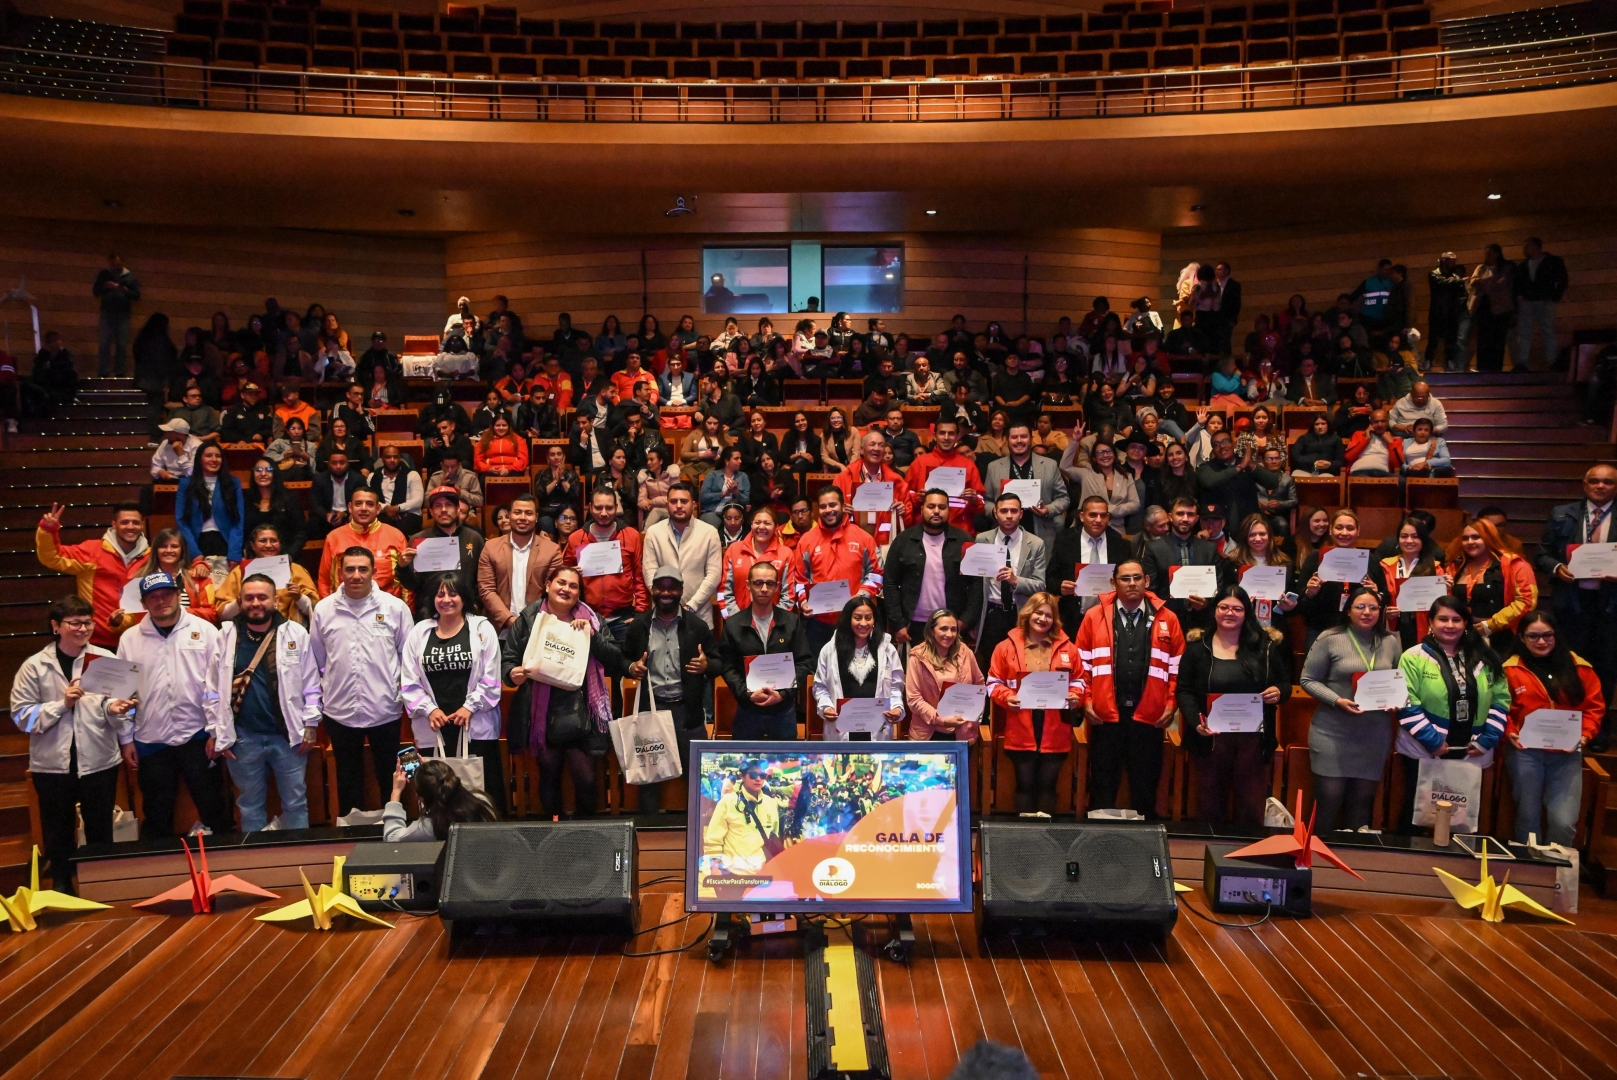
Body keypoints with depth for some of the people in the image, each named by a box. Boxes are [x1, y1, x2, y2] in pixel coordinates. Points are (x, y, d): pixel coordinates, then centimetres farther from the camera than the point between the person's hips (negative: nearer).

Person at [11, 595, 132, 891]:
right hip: (52, 764, 0)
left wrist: (115, 709, -23)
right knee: (58, 831, 13)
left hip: (99, 761, 0)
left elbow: (118, 706, -2)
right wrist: (62, 704, -16)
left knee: (101, 829, 12)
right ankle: (62, 887, 29)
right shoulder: (34, 666, -3)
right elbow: (22, 716, -5)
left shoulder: (106, 659, -2)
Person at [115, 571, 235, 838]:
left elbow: (217, 685, -4)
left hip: (197, 736, -2)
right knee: (156, 816, 13)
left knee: (213, 807, 6)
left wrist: (218, 733, -6)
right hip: (150, 741, 2)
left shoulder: (204, 631, -3)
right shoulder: (130, 639, 3)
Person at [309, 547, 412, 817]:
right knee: (348, 777, 17)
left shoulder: (395, 607, -6)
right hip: (340, 711, 1)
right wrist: (319, 698, 6)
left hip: (385, 710, -1)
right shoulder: (323, 609, -2)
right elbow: (316, 660, 6)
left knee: (389, 775, 13)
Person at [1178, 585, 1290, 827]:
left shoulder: (1266, 645, 4)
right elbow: (1184, 691, 0)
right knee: (1210, 804, 8)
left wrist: (1279, 692, -14)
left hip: (1253, 737, 1)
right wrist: (1195, 722, -16)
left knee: (1251, 806, 7)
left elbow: (1285, 683, 11)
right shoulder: (1197, 646, 1)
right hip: (1211, 736, -1)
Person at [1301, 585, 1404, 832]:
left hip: (1375, 735, 4)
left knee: (1363, 799, 11)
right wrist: (1337, 701, -18)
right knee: (1329, 798, -3)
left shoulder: (1391, 642, 7)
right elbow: (1308, 680, -5)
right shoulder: (1330, 639, -7)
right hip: (1333, 733, -4)